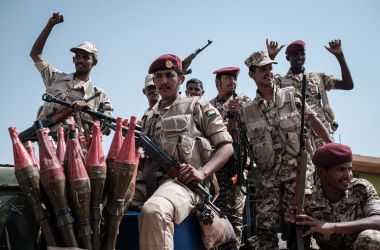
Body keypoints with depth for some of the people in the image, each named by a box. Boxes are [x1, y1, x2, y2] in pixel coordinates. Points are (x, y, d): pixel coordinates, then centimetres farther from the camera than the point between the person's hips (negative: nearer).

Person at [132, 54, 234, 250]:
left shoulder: (197, 106, 13)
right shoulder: (149, 117, 27)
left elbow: (227, 146, 6)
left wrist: (203, 172, -11)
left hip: (180, 181, -5)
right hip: (146, 184, 5)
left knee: (153, 211, -39)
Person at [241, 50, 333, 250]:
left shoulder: (291, 96, 4)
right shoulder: (247, 110, 8)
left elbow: (313, 120, 8)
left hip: (296, 168, -1)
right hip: (268, 175, 2)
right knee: (265, 226, 0)